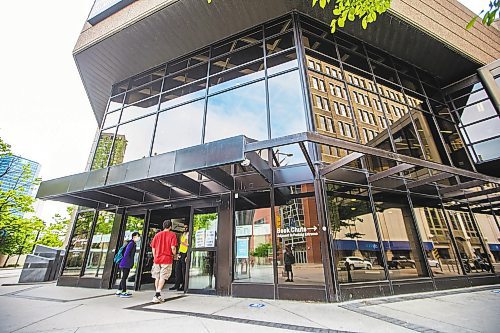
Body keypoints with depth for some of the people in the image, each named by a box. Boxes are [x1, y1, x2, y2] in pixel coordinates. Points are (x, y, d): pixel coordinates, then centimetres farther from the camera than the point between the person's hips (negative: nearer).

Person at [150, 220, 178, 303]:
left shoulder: (157, 234, 8)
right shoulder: (172, 235, -5)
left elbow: (153, 247, 8)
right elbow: (173, 247, -13)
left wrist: (155, 258, 18)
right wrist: (174, 254, 6)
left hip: (157, 259, 4)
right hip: (167, 259, -4)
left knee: (157, 278, 15)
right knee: (162, 278, -1)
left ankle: (158, 296, 23)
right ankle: (157, 295, -11)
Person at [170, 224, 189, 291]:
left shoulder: (188, 234, -9)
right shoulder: (182, 235, 18)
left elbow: (189, 245, -15)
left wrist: (187, 256, -19)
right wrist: (178, 253, 16)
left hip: (185, 254, -8)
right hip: (181, 253, 9)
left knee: (184, 270, -2)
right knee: (177, 269, 11)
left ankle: (184, 286, 7)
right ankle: (177, 285, 20)